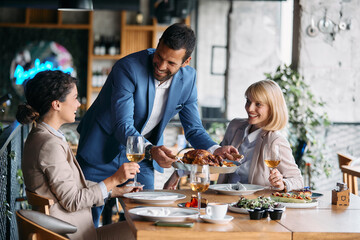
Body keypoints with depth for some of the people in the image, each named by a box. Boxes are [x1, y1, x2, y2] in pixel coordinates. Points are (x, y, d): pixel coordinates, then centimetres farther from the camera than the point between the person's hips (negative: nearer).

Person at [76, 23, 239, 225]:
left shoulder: (188, 78, -10)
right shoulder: (128, 68, -26)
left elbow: (194, 129, -2)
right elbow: (124, 127, -30)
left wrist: (215, 151, -22)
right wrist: (151, 150, -47)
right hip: (103, 152, -4)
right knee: (88, 222, 3)